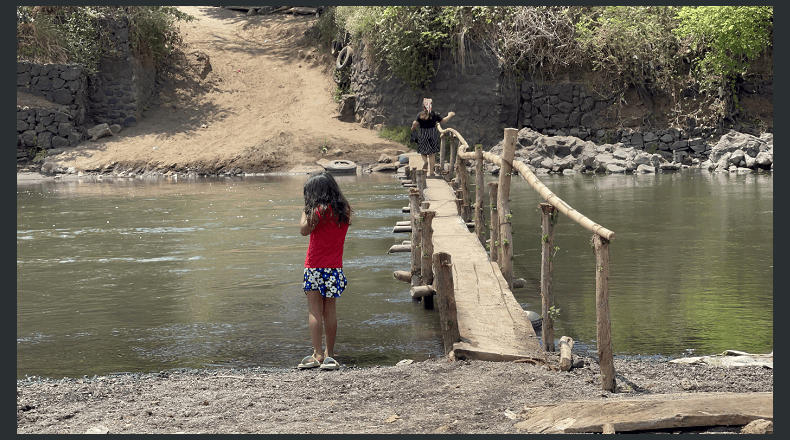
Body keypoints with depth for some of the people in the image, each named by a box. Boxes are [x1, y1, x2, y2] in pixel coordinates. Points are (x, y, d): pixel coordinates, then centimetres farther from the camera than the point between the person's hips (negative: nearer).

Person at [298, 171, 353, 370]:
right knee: (330, 309, 12)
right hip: (335, 266, 6)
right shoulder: (344, 210, 6)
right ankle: (329, 354, 17)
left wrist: (305, 210, 4)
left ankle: (317, 354, -6)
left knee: (314, 309, -2)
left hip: (315, 266, -6)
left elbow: (304, 230, -6)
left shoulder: (319, 211, -14)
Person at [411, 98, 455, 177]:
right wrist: (449, 116, 24)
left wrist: (413, 127, 7)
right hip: (433, 134, 1)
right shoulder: (435, 114, -2)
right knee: (432, 153, 6)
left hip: (422, 135, -1)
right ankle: (431, 172, 7)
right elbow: (443, 121, 7)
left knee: (423, 150, 17)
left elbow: (415, 123, -16)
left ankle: (425, 160, -15)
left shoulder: (420, 114, -7)